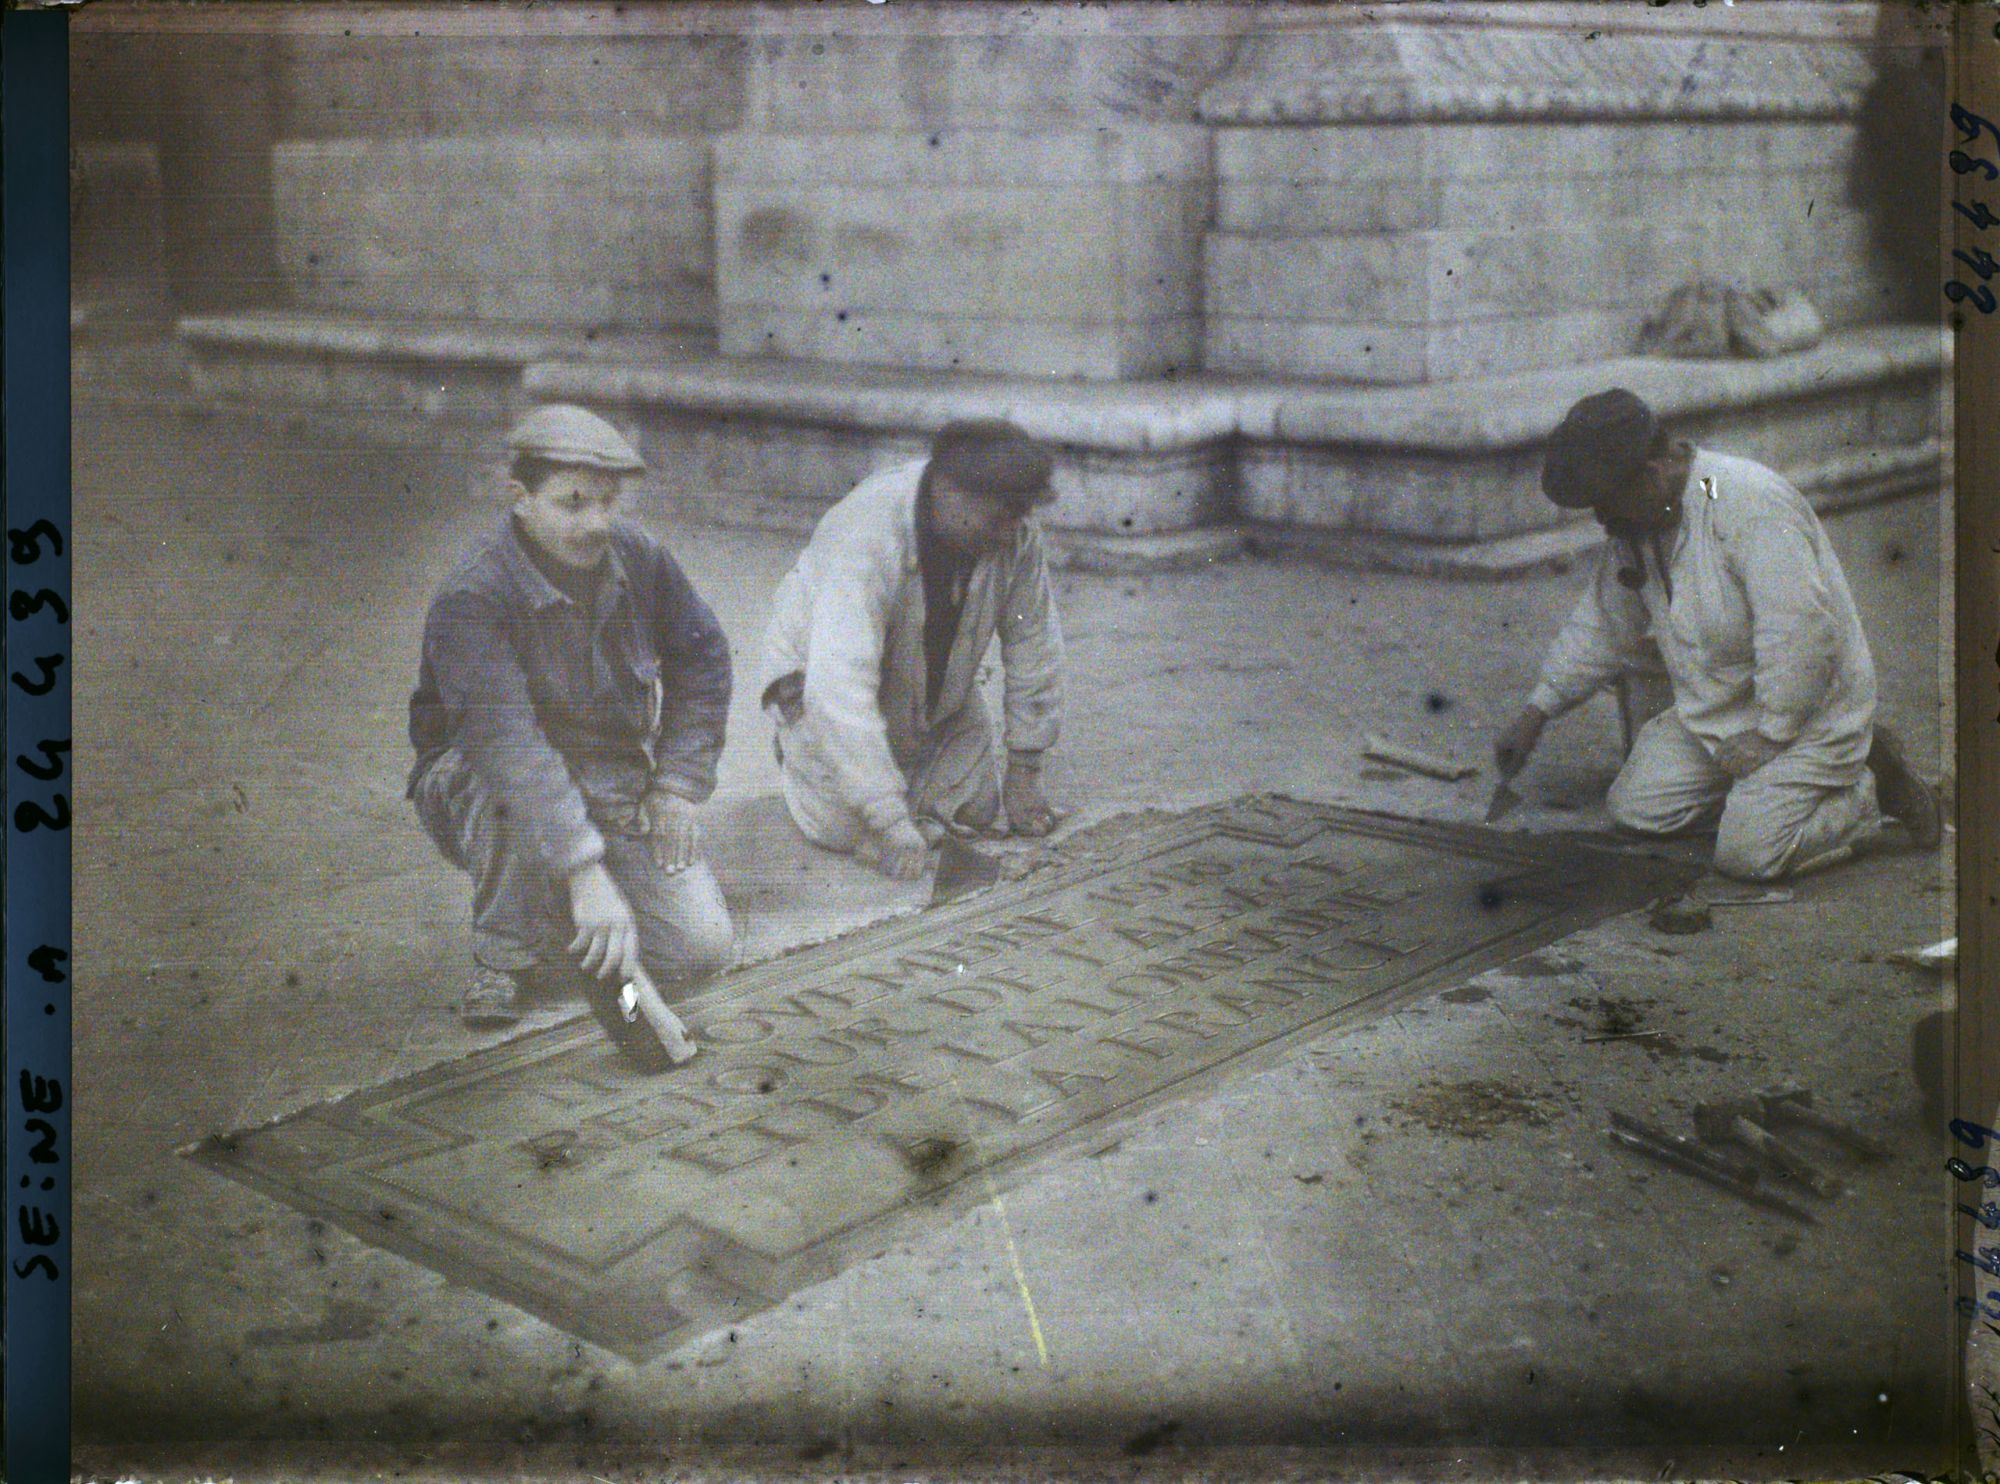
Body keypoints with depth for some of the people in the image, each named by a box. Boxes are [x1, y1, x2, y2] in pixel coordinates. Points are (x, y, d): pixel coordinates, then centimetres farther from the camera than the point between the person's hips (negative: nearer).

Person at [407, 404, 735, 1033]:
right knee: (514, 786, -41)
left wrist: (679, 783, 2)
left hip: (618, 786, 5)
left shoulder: (639, 559, -6)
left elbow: (703, 660, 11)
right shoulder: (470, 601, -26)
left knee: (701, 946, -11)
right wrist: (586, 873, -48)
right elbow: (507, 741, -39)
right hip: (478, 788, -5)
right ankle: (504, 954, -16)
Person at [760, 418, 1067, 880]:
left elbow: (1034, 645, -11)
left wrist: (1025, 770, -7)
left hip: (941, 694, 5)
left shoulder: (1015, 533, -24)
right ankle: (797, 748, 18)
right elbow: (842, 689, -45)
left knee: (975, 811, 0)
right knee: (843, 825, -14)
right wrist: (891, 825, -47)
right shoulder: (866, 540, -41)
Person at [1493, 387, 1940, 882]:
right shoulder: (1635, 524, 2)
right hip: (1710, 712, 8)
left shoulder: (1750, 503, -26)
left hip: (1804, 710, -8)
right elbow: (1603, 624, 15)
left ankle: (1870, 787, 5)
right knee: (1637, 809, -2)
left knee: (1748, 853, -19)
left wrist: (1769, 735, -23)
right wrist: (1538, 710, 12)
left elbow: (1801, 635, -29)